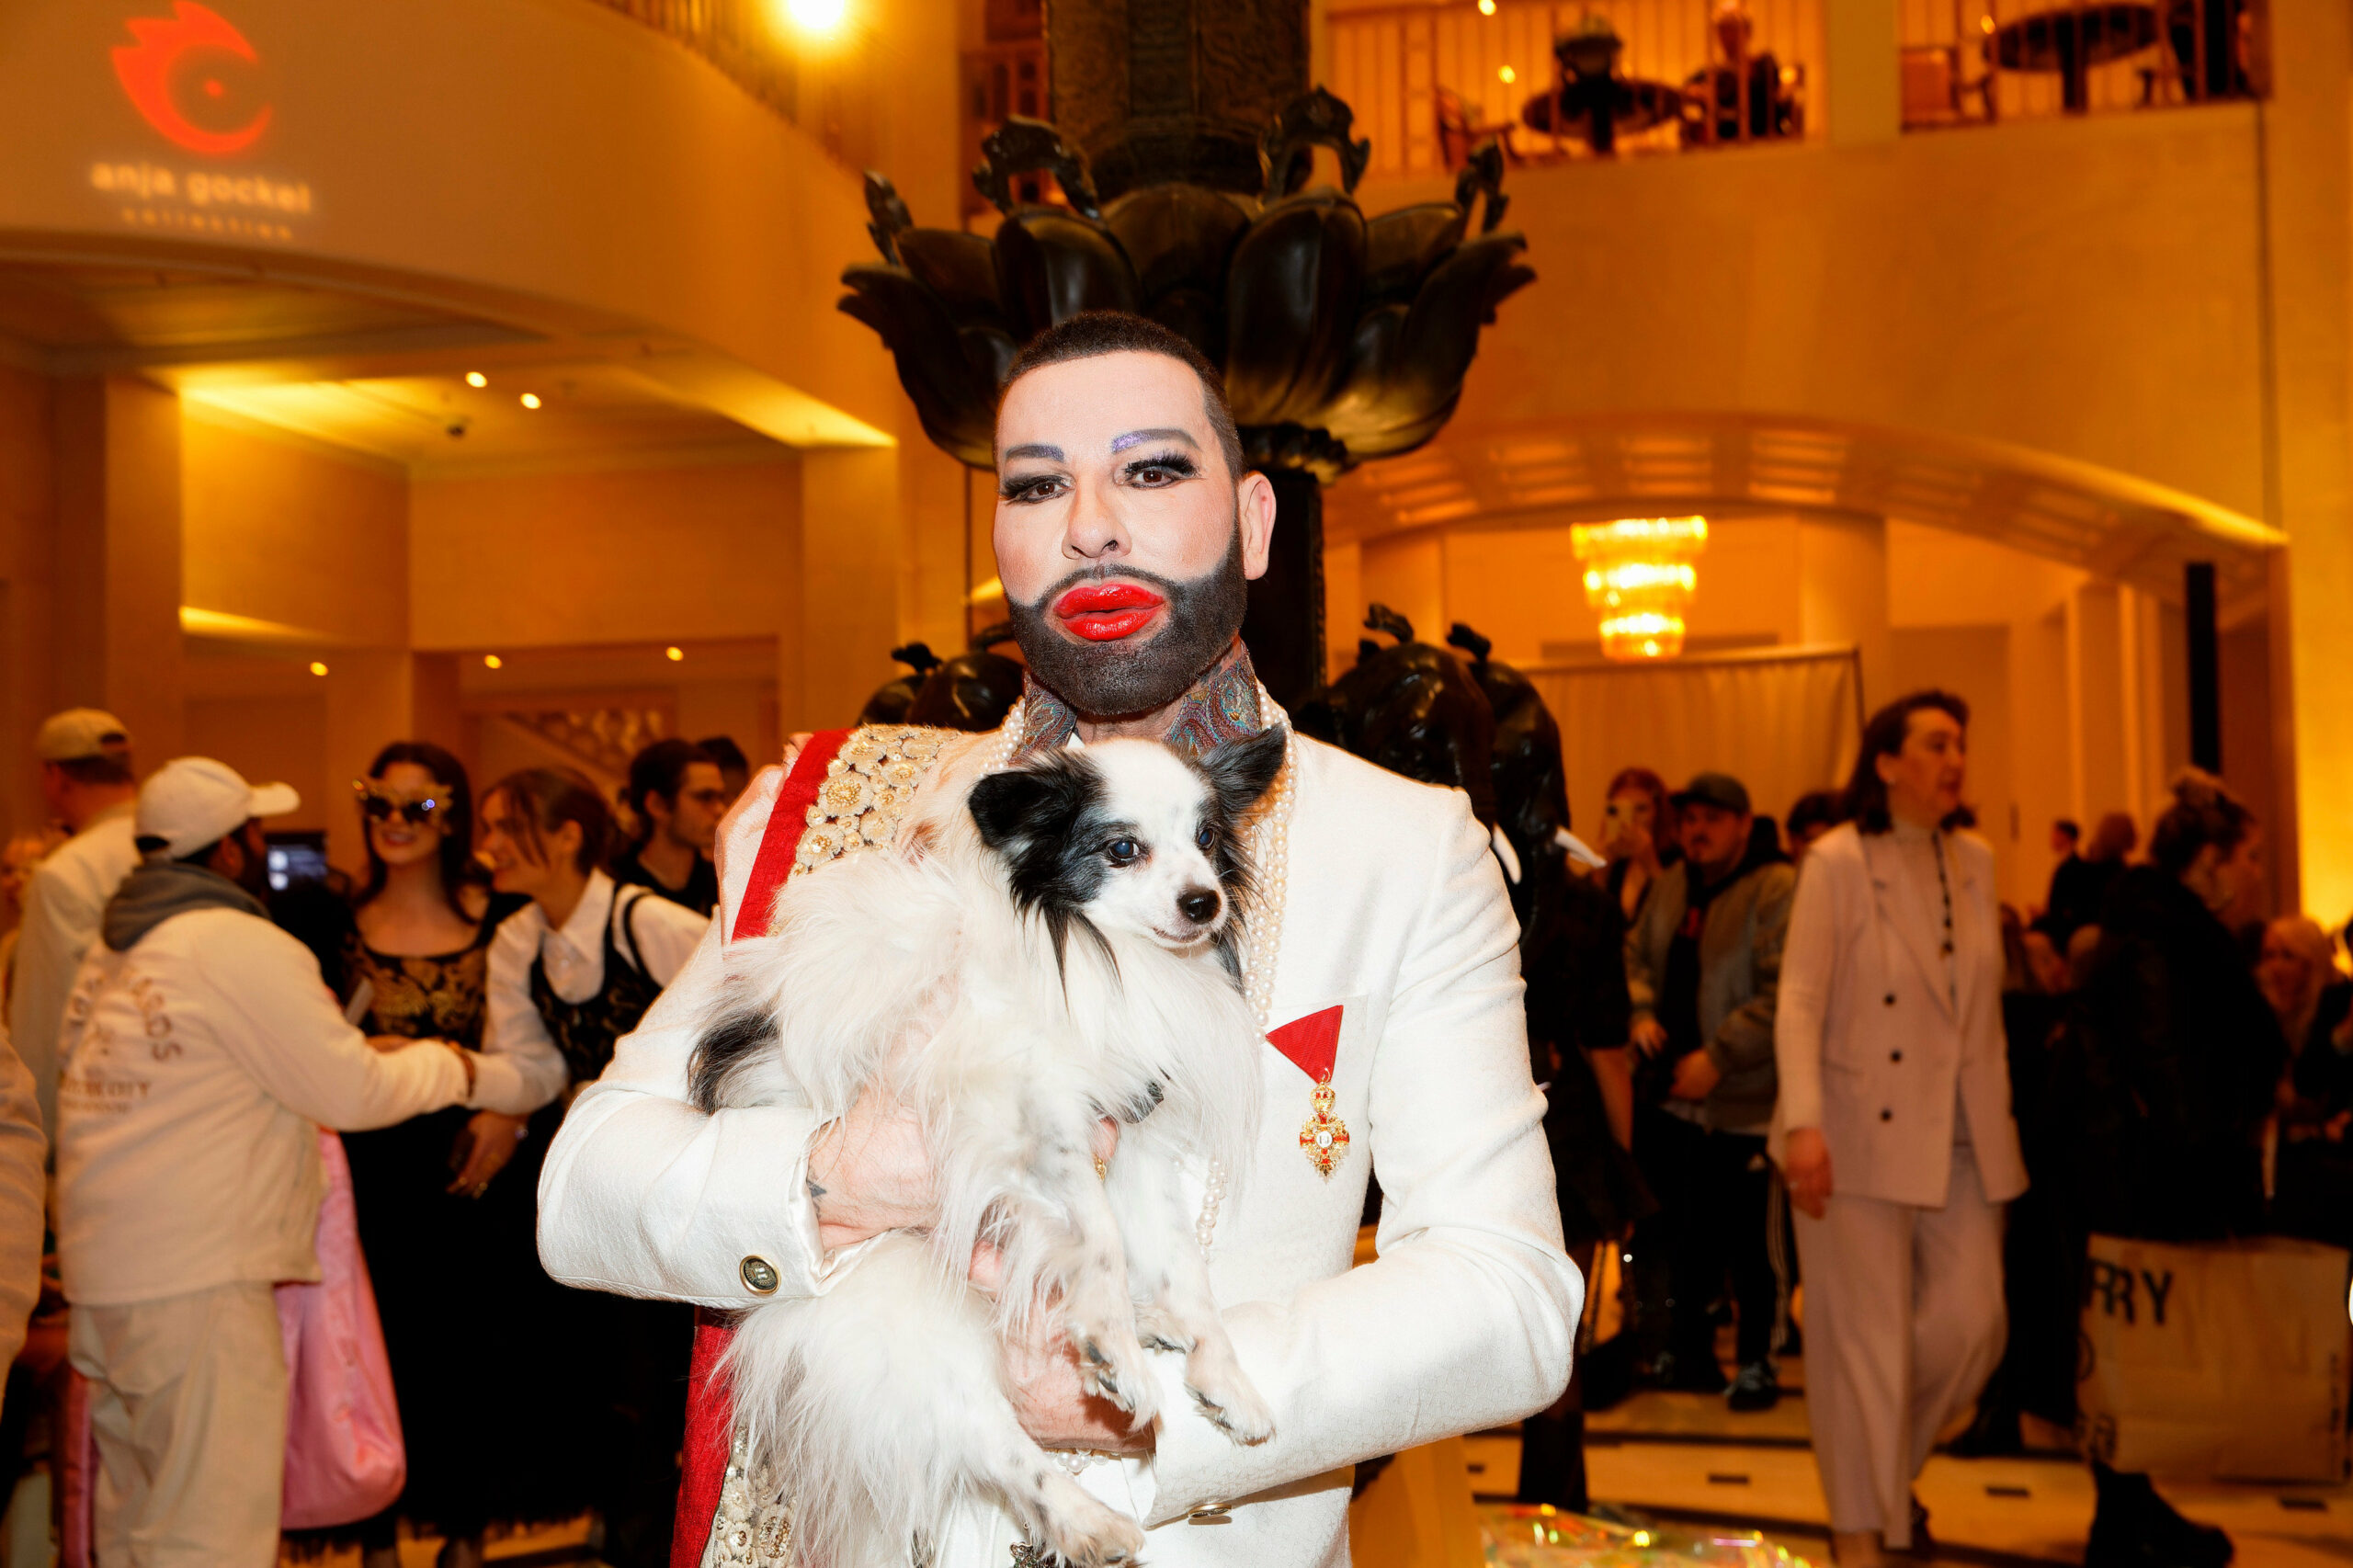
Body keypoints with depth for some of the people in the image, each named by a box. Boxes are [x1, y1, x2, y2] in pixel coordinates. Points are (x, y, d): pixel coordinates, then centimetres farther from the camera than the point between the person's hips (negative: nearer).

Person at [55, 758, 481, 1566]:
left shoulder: (114, 951, 13)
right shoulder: (244, 948, -14)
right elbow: (354, 1092, -13)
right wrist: (448, 1065, 5)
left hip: (106, 1269, 9)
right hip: (196, 1278, -9)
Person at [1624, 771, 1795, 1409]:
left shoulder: (1778, 889, -12)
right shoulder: (1671, 889, 12)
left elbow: (1784, 993, -19)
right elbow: (1635, 956, 21)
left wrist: (1719, 1057, -21)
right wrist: (1640, 1012, 1)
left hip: (1743, 1102, -6)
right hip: (1670, 1094, 6)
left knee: (1746, 1242, 2)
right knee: (1675, 1231, 12)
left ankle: (1758, 1362, 19)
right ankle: (1689, 1354, 28)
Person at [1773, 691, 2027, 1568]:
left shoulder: (1975, 862, 10)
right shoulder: (1837, 862, -7)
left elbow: (1984, 1003, 15)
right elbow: (1799, 1003, -12)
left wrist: (1998, 1118, 12)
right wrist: (1803, 1123, -22)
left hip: (1962, 1139, 5)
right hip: (1863, 1131, -5)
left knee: (1969, 1325, 2)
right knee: (1865, 1337, 0)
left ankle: (1892, 1467, 29)